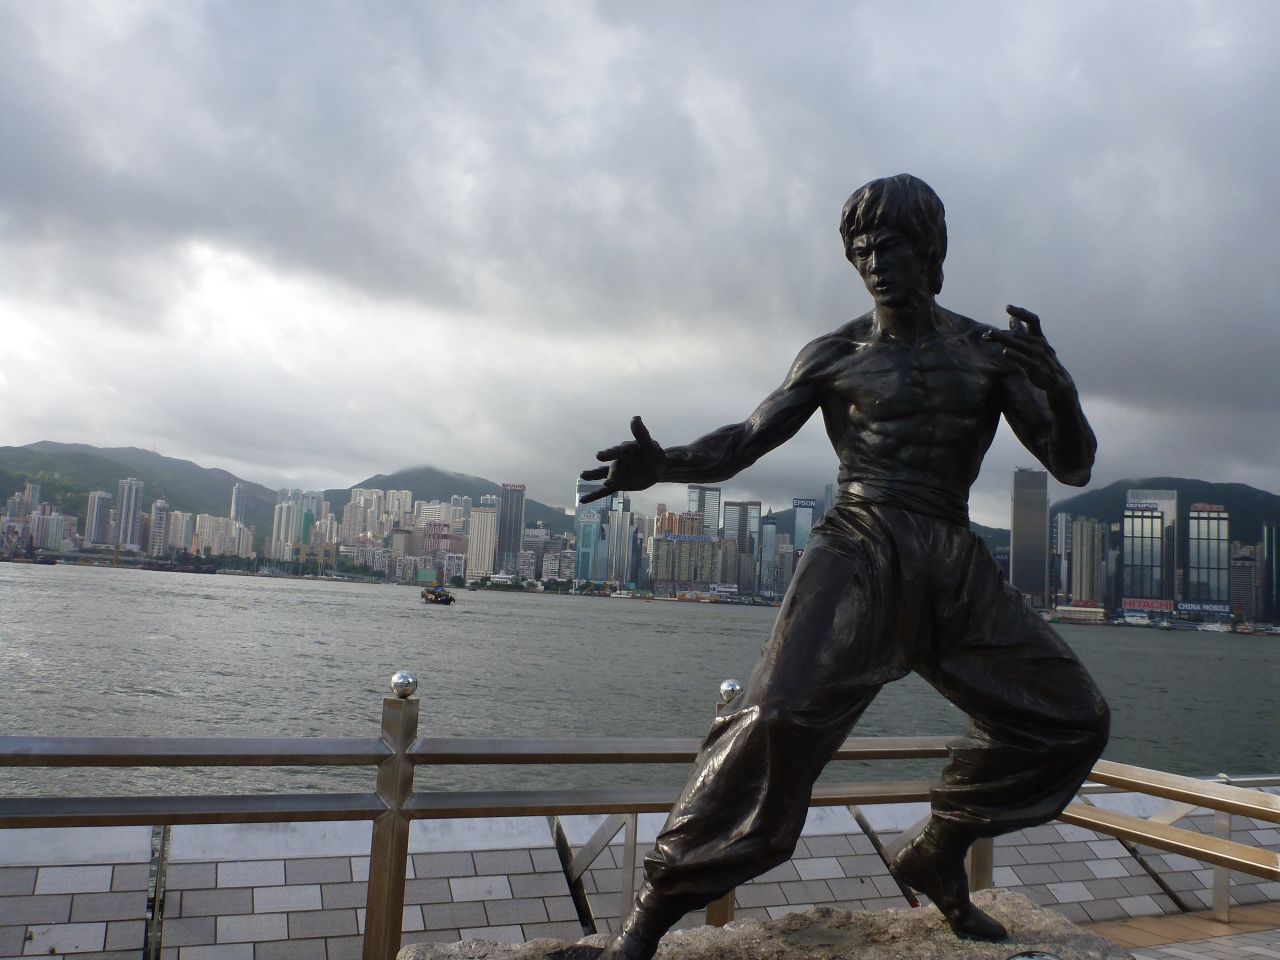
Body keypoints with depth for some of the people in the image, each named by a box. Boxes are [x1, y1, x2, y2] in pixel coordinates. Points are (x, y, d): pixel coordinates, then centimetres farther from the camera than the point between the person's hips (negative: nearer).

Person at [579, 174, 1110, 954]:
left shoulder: (990, 351, 9)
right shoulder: (836, 355, 4)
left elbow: (1074, 467, 4)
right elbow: (748, 438, 3)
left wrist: (1056, 383, -17)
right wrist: (663, 464, -17)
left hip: (959, 569, 5)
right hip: (860, 554, -4)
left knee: (1072, 718, 8)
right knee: (780, 715, -27)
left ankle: (939, 854, 26)